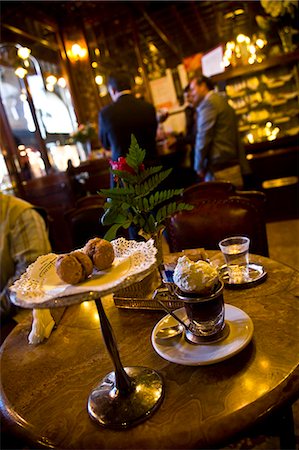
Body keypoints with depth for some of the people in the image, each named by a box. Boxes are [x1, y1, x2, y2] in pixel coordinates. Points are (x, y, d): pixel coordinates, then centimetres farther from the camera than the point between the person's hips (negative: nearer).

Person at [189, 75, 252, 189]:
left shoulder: (208, 103, -7)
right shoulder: (222, 101, 23)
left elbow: (204, 137, -15)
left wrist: (199, 167, -7)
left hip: (218, 168, -9)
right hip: (232, 165, 9)